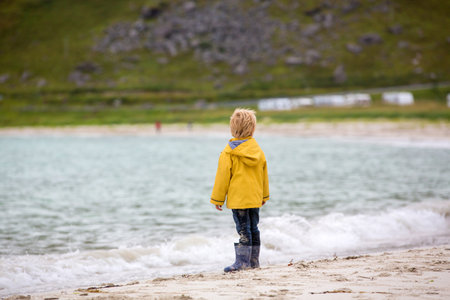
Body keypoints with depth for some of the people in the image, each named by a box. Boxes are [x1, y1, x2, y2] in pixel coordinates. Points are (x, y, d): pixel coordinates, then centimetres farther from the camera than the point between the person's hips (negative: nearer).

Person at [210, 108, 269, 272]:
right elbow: (264, 175, 14)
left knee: (243, 229, -7)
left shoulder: (229, 152, -11)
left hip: (238, 198, -5)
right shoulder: (258, 150, 6)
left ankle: (242, 261, -9)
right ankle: (254, 260, 18)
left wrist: (217, 198, -2)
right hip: (255, 198, 5)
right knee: (253, 228, 12)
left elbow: (223, 176, -9)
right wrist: (264, 195, 26)